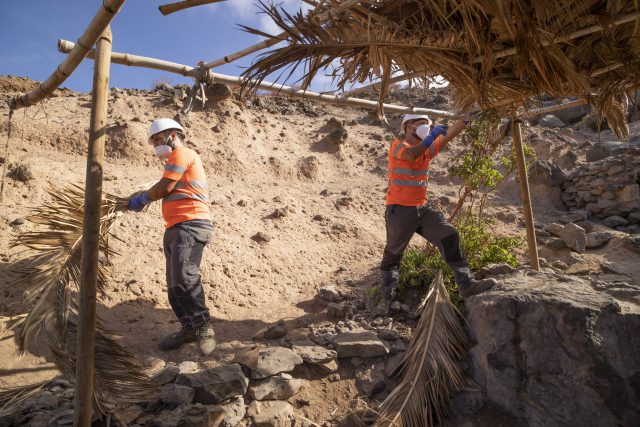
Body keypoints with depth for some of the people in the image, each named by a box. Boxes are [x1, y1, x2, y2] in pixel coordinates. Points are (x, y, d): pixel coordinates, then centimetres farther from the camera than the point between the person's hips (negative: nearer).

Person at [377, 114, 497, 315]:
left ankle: (466, 285, -1)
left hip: (422, 208, 6)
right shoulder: (397, 146, -10)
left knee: (450, 238, -7)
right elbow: (410, 154, -31)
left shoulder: (428, 147, 10)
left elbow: (449, 134, 6)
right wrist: (431, 136, -34)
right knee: (392, 254, 7)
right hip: (399, 210, -6)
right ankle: (386, 298, 22)